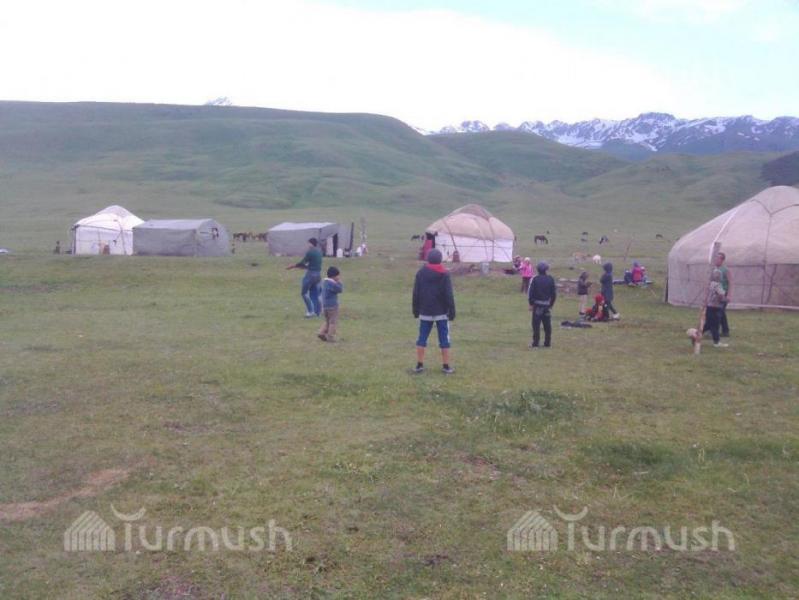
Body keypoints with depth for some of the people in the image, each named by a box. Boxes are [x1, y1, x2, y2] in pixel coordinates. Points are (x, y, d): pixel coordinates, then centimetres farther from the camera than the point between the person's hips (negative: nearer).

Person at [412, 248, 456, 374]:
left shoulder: (420, 273, 0)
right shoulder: (444, 274, -7)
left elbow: (416, 293, 3)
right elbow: (449, 295, -9)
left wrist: (416, 310, 11)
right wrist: (452, 311, -3)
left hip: (425, 312, 2)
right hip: (441, 312, -2)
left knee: (422, 338, 9)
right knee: (444, 339, 5)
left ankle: (419, 365, 9)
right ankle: (446, 366, 7)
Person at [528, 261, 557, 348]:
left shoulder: (535, 279, -9)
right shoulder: (551, 279, 1)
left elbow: (531, 292, -9)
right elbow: (554, 293, 5)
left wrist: (531, 303, 0)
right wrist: (551, 304, 13)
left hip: (537, 305, -3)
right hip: (547, 305, 3)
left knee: (536, 325, 1)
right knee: (547, 325, 10)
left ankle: (535, 343, 0)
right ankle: (547, 343, 13)